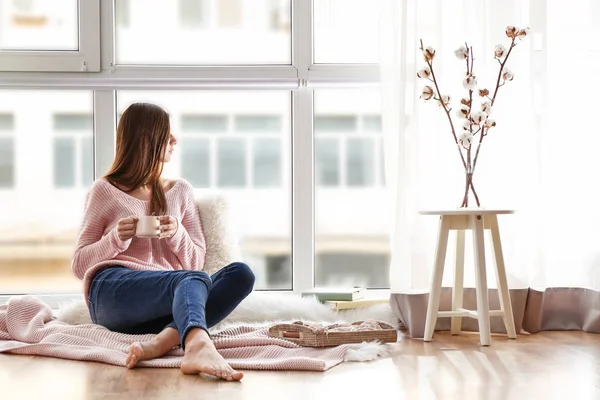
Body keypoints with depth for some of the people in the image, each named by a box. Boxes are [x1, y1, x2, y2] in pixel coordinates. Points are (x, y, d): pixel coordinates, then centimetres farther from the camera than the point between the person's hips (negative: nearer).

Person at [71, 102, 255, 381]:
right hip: (112, 291, -4)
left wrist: (177, 233, -4)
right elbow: (79, 265, 11)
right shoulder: (105, 191, 13)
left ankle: (162, 342, -45)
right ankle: (199, 348, -68)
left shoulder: (180, 191, 23)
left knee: (240, 274, -24)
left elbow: (196, 262, 17)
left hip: (166, 301, 4)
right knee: (194, 279, -35)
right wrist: (117, 238, -8)